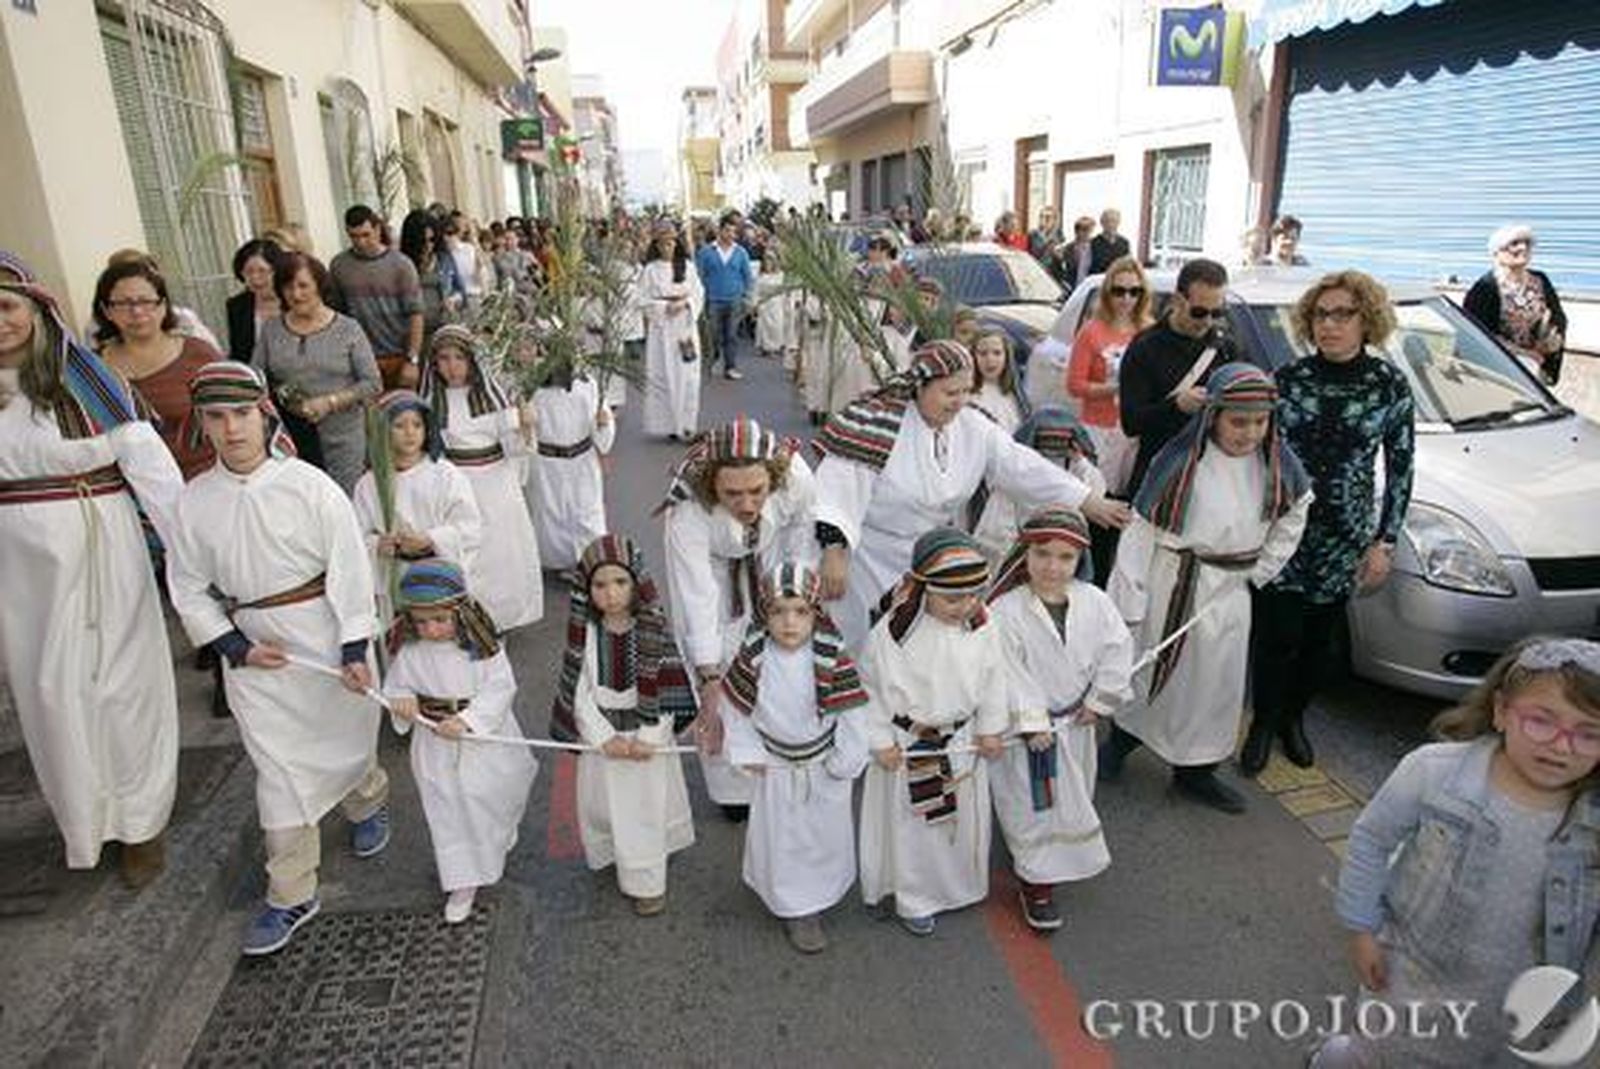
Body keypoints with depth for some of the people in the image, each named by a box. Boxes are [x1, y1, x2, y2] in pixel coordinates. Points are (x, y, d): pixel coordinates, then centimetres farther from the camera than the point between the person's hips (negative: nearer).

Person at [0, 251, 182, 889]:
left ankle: (139, 821, 26)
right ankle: (85, 819, 37)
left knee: (121, 681, 8)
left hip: (101, 554, -4)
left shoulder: (86, 378, -9)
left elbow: (147, 460, -14)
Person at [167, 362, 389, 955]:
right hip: (252, 650, 2)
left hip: (326, 638, -2)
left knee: (347, 739, 16)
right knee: (278, 769, 5)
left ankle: (368, 802, 51)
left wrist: (355, 650, -13)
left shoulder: (310, 486, -14)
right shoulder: (194, 501, -4)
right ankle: (292, 894, 18)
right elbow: (189, 588, 4)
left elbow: (349, 570, -12)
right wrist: (235, 647, -6)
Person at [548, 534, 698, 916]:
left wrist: (648, 738, -16)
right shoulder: (585, 634, -11)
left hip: (648, 732, -1)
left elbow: (667, 688, -12)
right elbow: (579, 692, -8)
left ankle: (648, 882, 27)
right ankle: (613, 858, 41)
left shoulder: (653, 630, -15)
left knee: (647, 806, 10)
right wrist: (604, 738, -15)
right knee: (605, 805, 14)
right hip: (602, 733, 1)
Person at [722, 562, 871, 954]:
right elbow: (735, 708, -5)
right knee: (781, 838, 11)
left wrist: (845, 761, -10)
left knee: (828, 834, 18)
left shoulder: (831, 658, -22)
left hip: (825, 766, 0)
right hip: (777, 767, 0)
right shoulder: (753, 658, -18)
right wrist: (748, 752, -6)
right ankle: (796, 910, 30)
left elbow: (850, 711, -14)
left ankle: (824, 891, 45)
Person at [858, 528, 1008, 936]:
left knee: (965, 819, 21)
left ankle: (960, 885, 47)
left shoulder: (983, 629, -14)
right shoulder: (890, 633, -25)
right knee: (910, 825, 12)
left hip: (962, 743, 4)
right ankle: (913, 899, 32)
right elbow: (871, 689, -14)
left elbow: (993, 679, 1)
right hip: (908, 746, -3)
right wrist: (881, 741, -10)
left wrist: (991, 729, 5)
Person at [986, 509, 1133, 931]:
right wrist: (1032, 723, -19)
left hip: (1075, 723, 5)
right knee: (1033, 806, 4)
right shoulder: (1004, 612, -23)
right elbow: (1010, 674, -21)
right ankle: (1036, 884, 20)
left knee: (1073, 799, 22)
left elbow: (1117, 649, -2)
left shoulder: (1093, 602, -10)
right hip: (1026, 728, -5)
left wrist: (1100, 701, -4)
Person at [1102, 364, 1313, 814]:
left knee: (1216, 683, 15)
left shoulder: (1274, 463, -4)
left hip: (1231, 592, 5)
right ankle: (1122, 737, 38)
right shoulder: (1180, 461, -18)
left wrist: (1263, 568, 8)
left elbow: (1295, 511, 15)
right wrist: (1128, 604, -17)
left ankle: (1196, 772, 33)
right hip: (1173, 585, -4)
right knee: (1149, 673, 11)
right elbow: (1143, 530, -16)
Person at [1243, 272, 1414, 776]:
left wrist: (1385, 542, -1)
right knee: (1276, 636, -2)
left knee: (1318, 639, 13)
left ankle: (1293, 718, 35)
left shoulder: (1390, 385, -3)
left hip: (1345, 538, 1)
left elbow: (1401, 468, 2)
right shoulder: (1287, 379, -3)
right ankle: (1264, 724, 20)